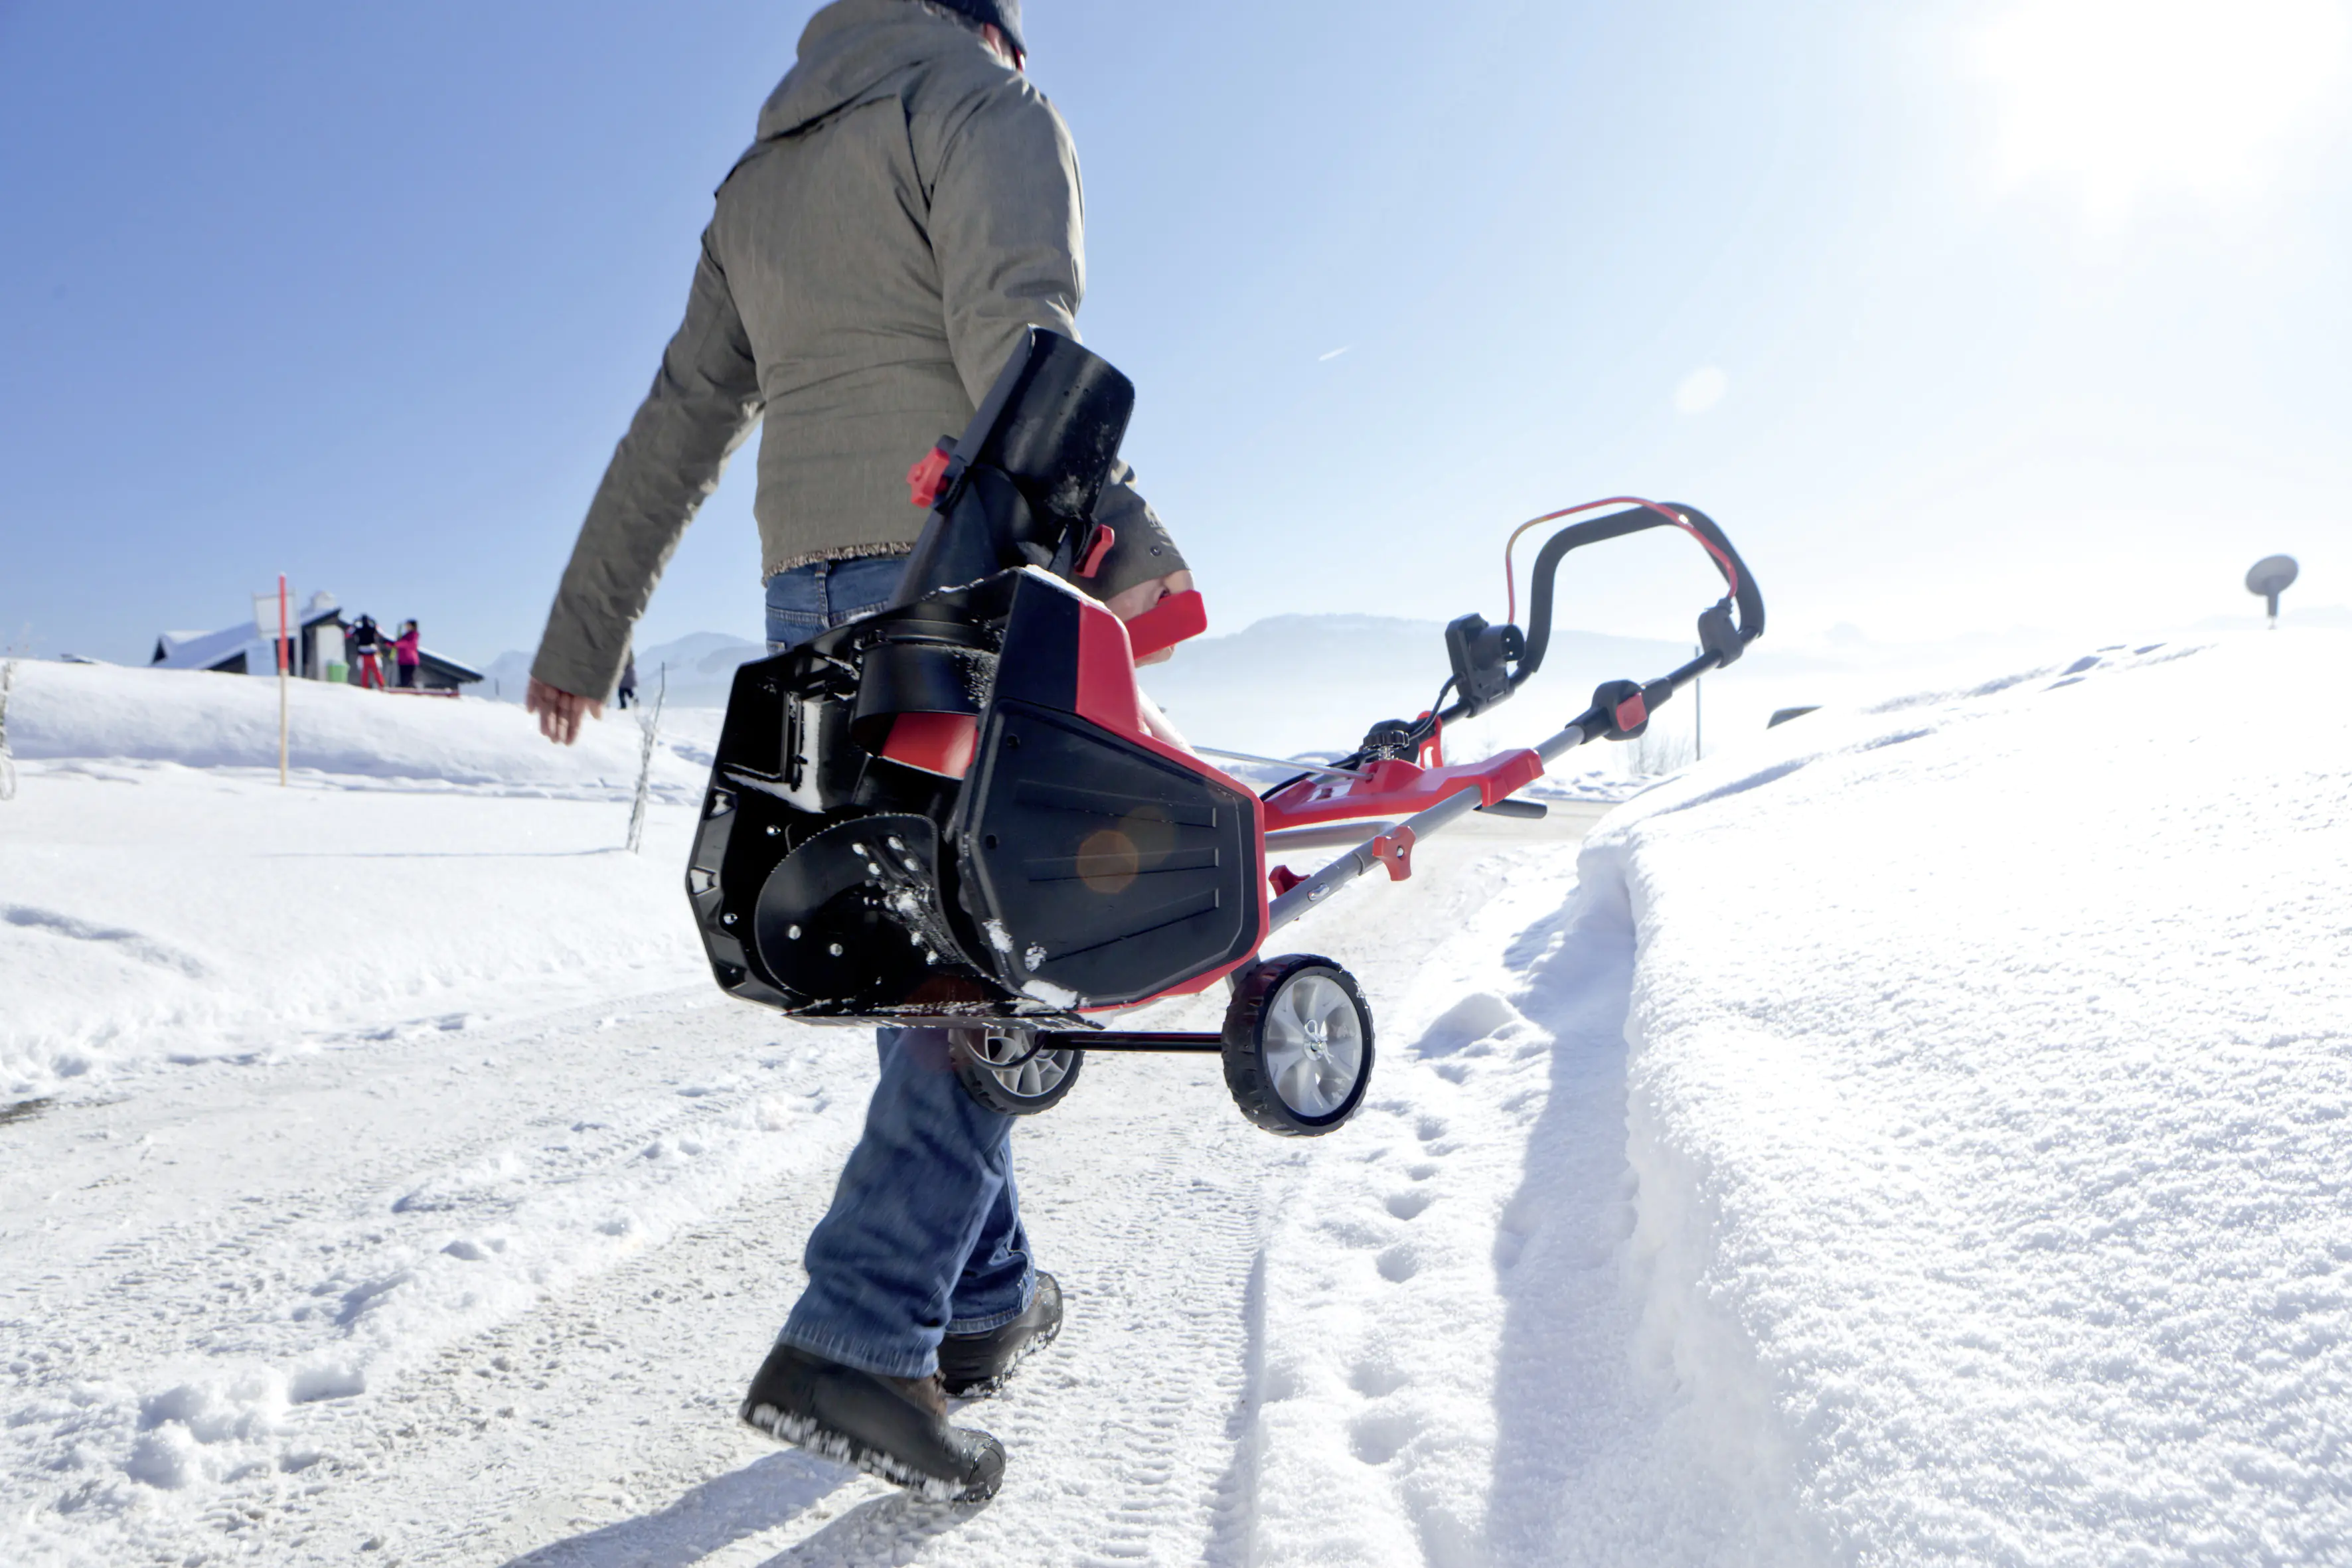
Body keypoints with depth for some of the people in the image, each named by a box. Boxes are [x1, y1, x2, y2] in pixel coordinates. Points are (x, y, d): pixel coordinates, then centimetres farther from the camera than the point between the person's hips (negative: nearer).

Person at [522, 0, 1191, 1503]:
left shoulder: (758, 181, 25)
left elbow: (678, 425, 22)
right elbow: (1017, 340, -16)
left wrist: (585, 630, 23)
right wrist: (1113, 533, -28)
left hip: (811, 605, 7)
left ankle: (983, 1297, 19)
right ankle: (859, 1338, -13)